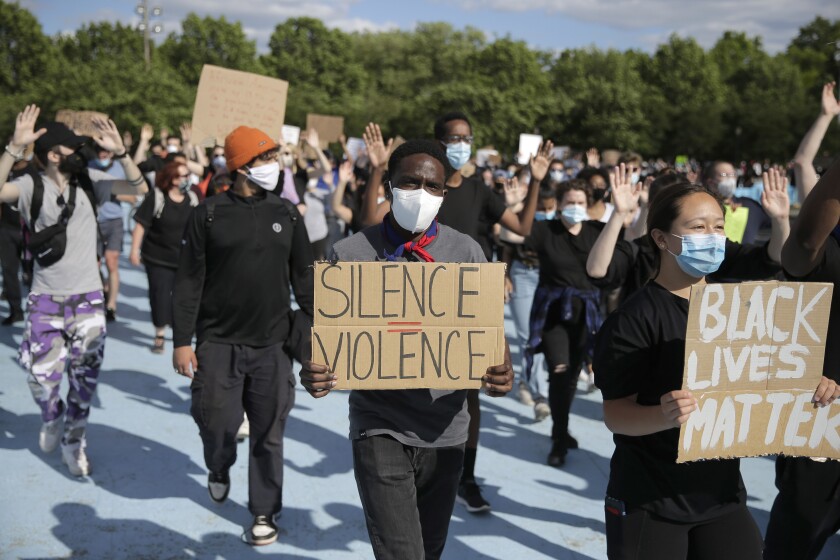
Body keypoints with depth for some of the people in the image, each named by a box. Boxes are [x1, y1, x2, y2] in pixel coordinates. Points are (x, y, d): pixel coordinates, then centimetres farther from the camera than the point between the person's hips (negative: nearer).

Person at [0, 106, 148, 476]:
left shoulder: (88, 181, -1)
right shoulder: (32, 186, -8)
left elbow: (138, 189, -6)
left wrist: (119, 152, -20)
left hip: (88, 298, 2)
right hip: (45, 300, -2)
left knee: (84, 377, 9)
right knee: (43, 376, 0)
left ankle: (73, 440, 30)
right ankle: (52, 419, 34)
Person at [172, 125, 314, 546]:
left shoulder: (286, 214, 6)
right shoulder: (209, 215, -2)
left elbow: (304, 277, 10)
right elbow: (188, 281, -2)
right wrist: (182, 341, -6)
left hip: (272, 344, 2)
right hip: (218, 342, -1)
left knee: (268, 432, 6)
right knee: (217, 423, 3)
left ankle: (264, 512, 22)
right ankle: (219, 469, 39)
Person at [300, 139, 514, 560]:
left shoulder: (467, 253, 0)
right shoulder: (350, 254, -4)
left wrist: (501, 371, -21)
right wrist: (314, 374, -23)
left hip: (444, 428, 3)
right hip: (380, 429, -3)